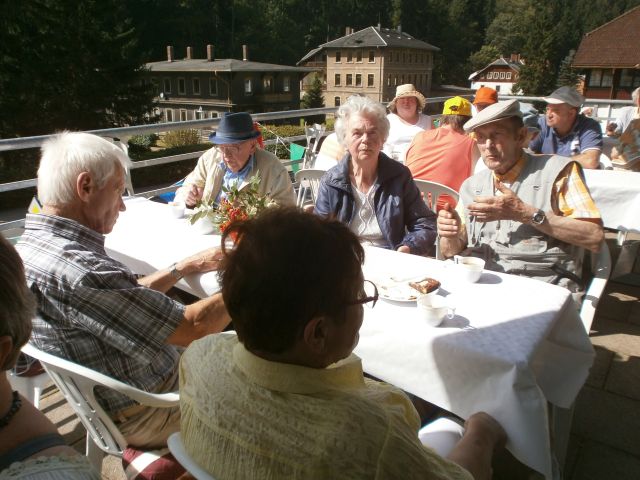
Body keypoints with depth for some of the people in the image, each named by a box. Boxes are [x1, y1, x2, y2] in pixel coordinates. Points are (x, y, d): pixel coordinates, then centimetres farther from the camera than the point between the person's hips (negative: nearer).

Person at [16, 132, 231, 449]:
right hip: (146, 414, -8)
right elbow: (193, 327, -31)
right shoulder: (73, 269, -36)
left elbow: (128, 299, 6)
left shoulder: (28, 247, -4)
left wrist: (186, 266, 4)